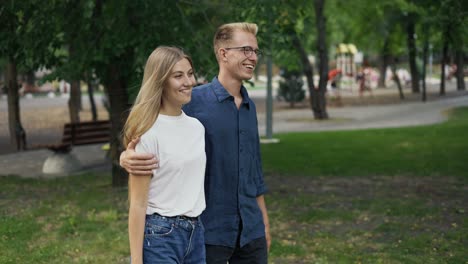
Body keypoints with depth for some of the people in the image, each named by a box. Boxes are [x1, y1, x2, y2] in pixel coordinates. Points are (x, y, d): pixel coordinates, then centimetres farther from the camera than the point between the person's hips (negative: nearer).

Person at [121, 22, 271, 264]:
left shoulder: (250, 107, 9)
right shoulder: (194, 101, -9)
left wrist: (264, 221, 17)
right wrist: (127, 156, -32)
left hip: (251, 230, 6)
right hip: (211, 232, -5)